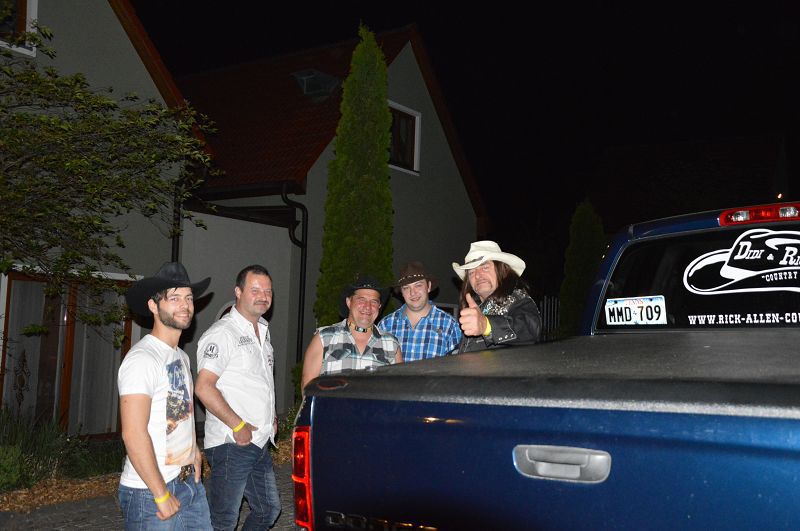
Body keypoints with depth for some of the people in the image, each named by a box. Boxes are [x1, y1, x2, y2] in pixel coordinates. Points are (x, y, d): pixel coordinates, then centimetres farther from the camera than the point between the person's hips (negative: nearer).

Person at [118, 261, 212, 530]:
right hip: (150, 492, -8)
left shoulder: (181, 357, 14)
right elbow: (134, 434, -22)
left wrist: (194, 452, 11)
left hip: (190, 481, 8)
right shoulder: (141, 359, -16)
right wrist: (162, 496, -19)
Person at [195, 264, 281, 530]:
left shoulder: (263, 331, 16)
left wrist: (271, 417, 14)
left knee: (268, 509, 17)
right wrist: (239, 425, -19)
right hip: (231, 444, -9)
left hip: (260, 443, 9)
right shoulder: (222, 333, -13)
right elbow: (204, 387, -21)